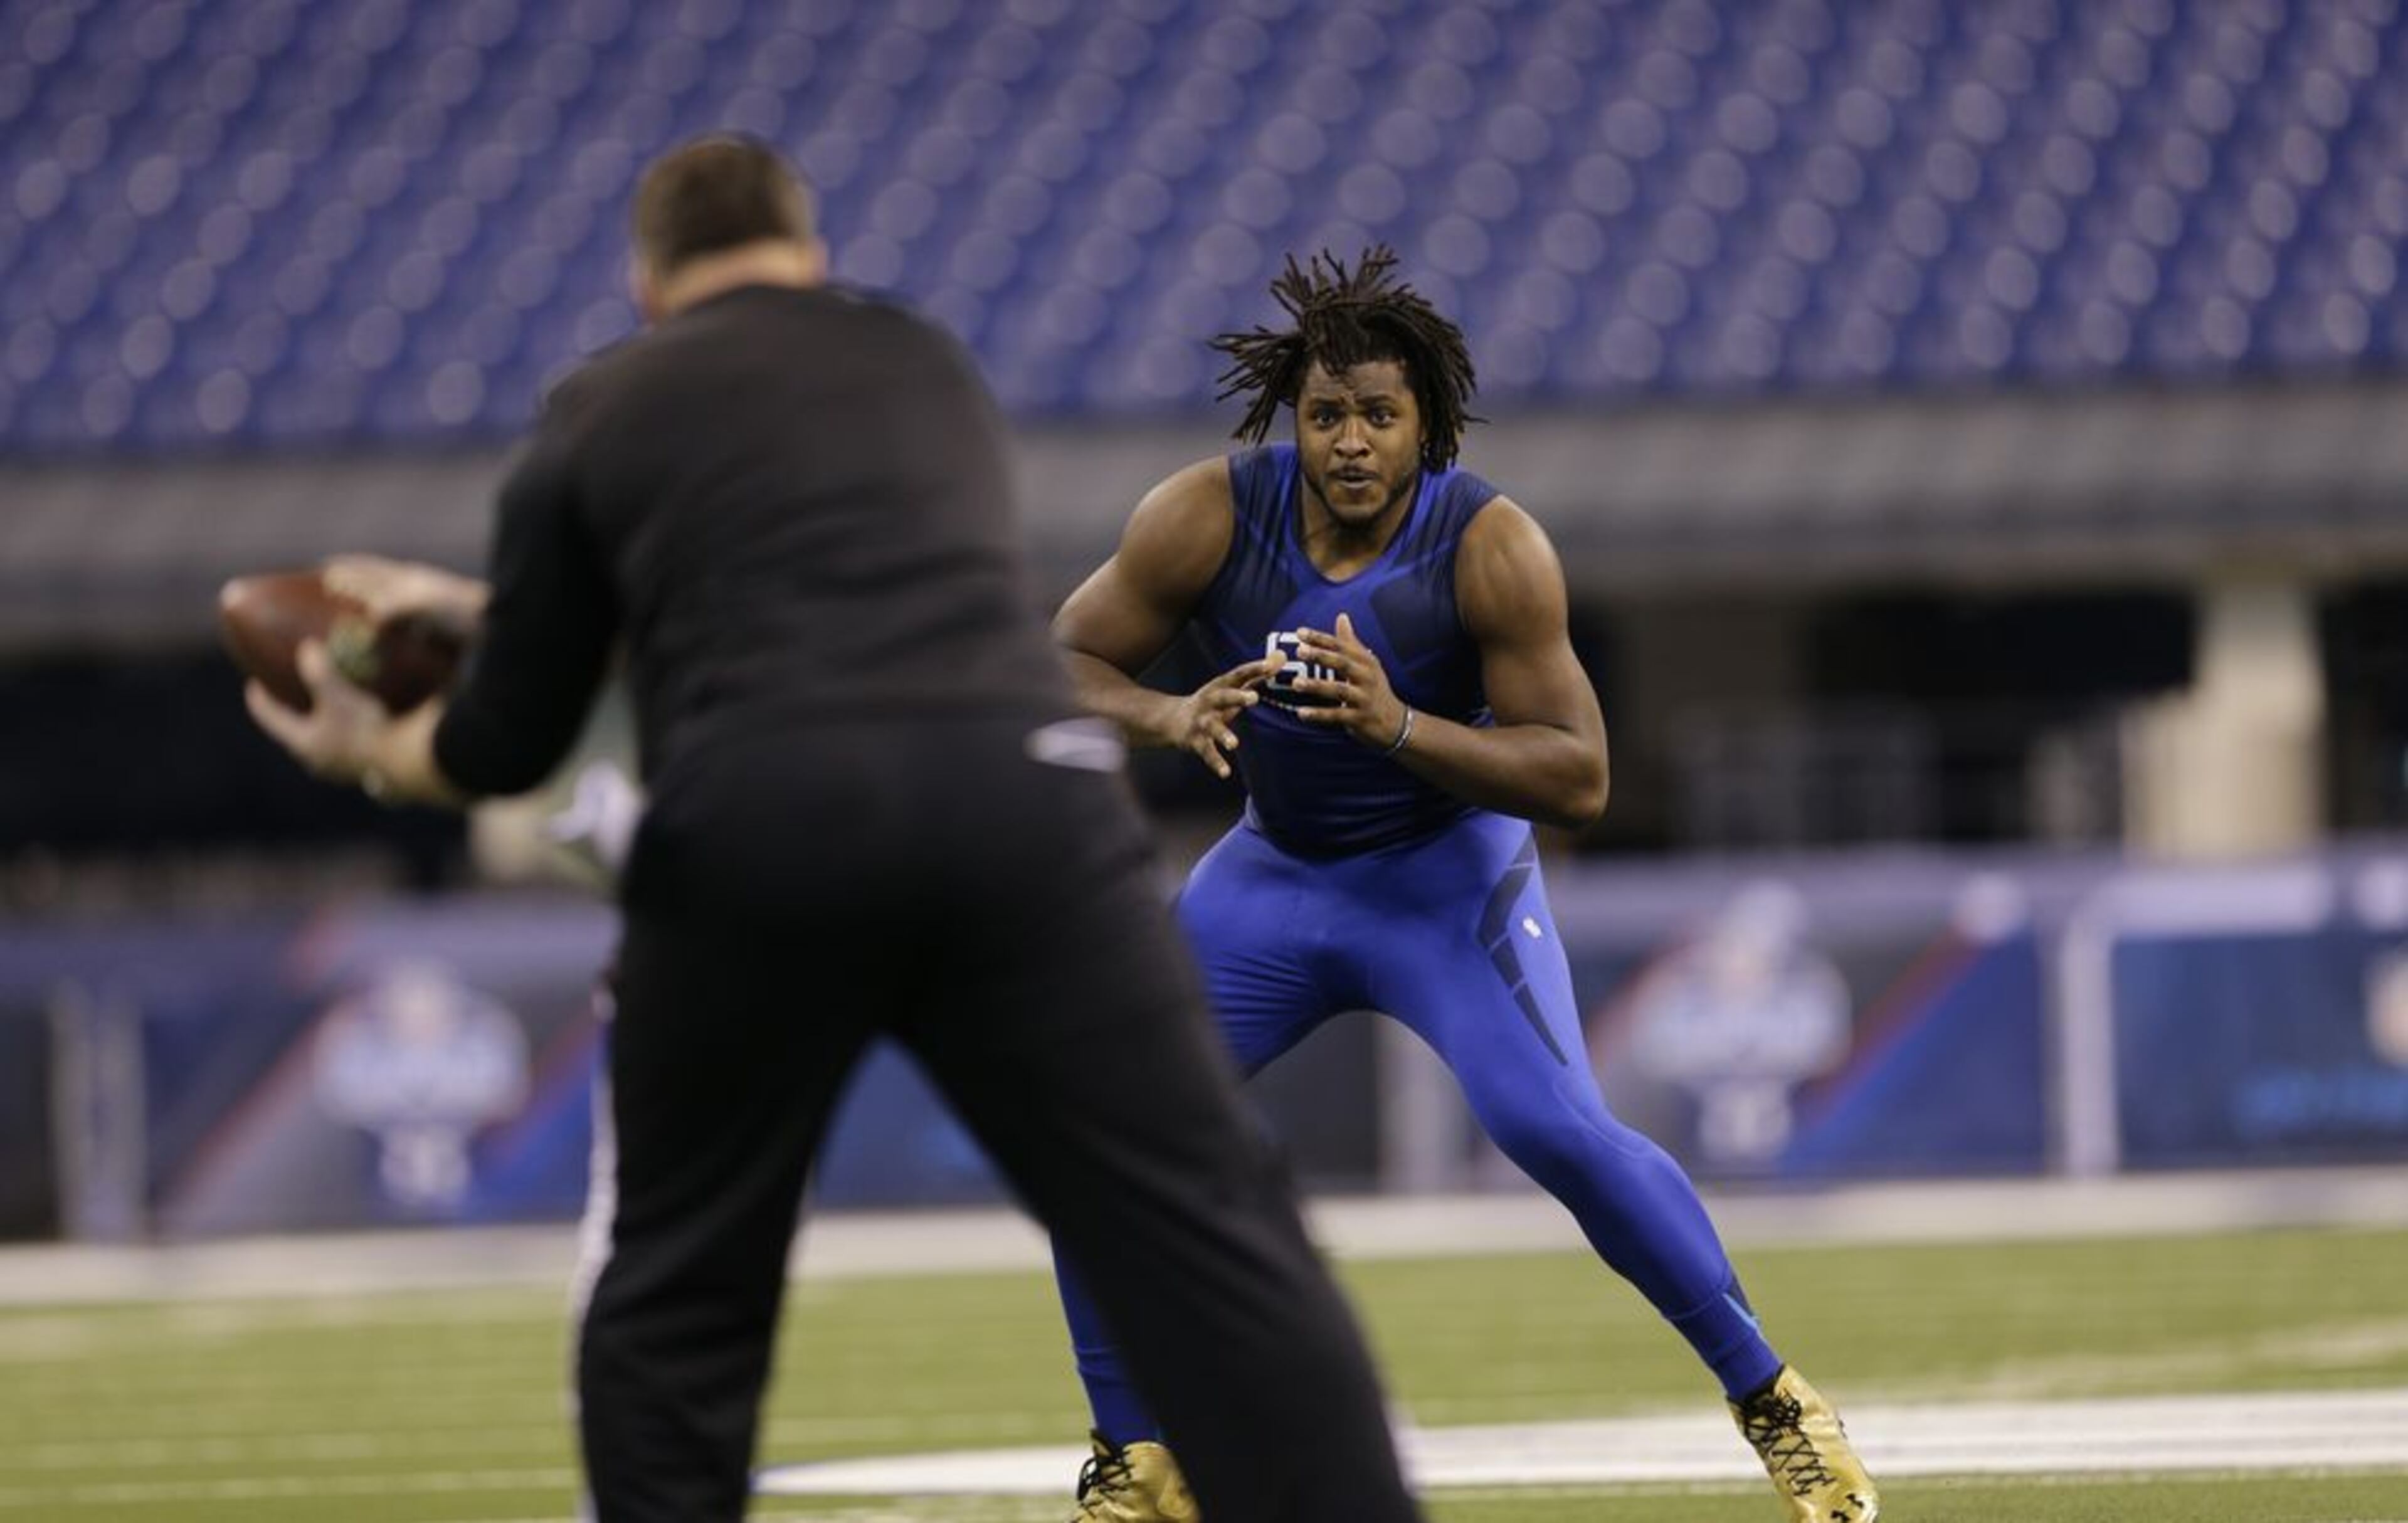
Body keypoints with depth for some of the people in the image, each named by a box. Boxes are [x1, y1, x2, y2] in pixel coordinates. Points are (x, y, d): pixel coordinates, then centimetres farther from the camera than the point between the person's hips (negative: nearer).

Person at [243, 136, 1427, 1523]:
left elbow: (508, 743, 21)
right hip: (1021, 788, 1)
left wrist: (375, 751, 45)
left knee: (677, 1302, 16)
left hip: (757, 830, -1)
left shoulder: (603, 417, 20)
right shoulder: (931, 365, 29)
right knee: (1213, 1244, -3)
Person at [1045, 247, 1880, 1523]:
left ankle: (1773, 1406, -9)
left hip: (1446, 876, -3)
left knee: (1558, 1130, -24)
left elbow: (1579, 777, -22)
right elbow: (1062, 663, -9)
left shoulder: (1493, 549, -22)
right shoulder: (1207, 519, -17)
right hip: (1270, 879, 3)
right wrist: (1173, 719, -31)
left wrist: (1400, 726, -37)